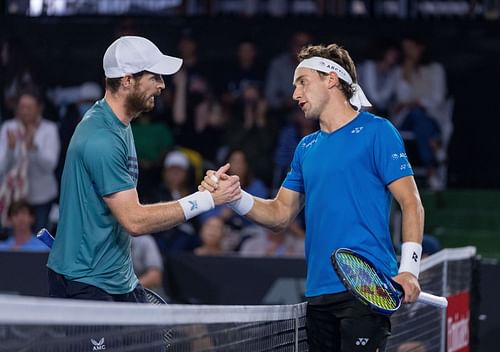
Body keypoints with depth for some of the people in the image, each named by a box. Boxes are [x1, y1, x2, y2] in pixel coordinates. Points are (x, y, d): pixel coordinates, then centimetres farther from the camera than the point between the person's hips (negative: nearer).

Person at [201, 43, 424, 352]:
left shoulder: (376, 132, -1)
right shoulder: (306, 148, 19)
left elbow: (411, 203, -6)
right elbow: (281, 214, 20)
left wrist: (409, 269, -18)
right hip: (319, 293, 7)